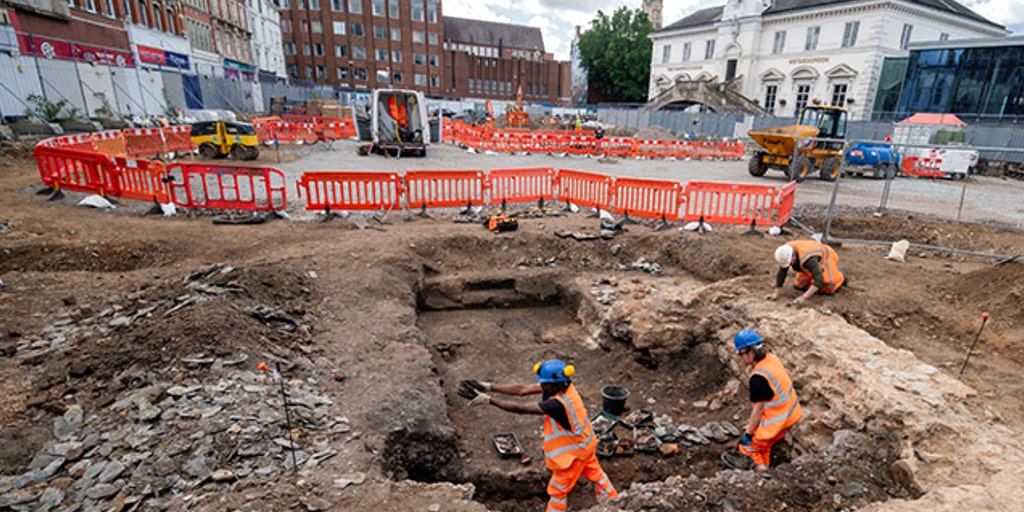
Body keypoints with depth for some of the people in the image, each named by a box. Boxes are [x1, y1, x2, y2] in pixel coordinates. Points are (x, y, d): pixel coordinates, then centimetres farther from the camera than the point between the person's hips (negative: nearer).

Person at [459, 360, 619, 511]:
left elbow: (521, 409, -42)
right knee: (595, 474, 30)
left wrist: (488, 400, -42)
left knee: (558, 490, 14)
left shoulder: (558, 404, -41)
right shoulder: (561, 385, -17)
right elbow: (522, 390, -20)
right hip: (583, 443, 8)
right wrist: (489, 387, -27)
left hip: (573, 451, -8)